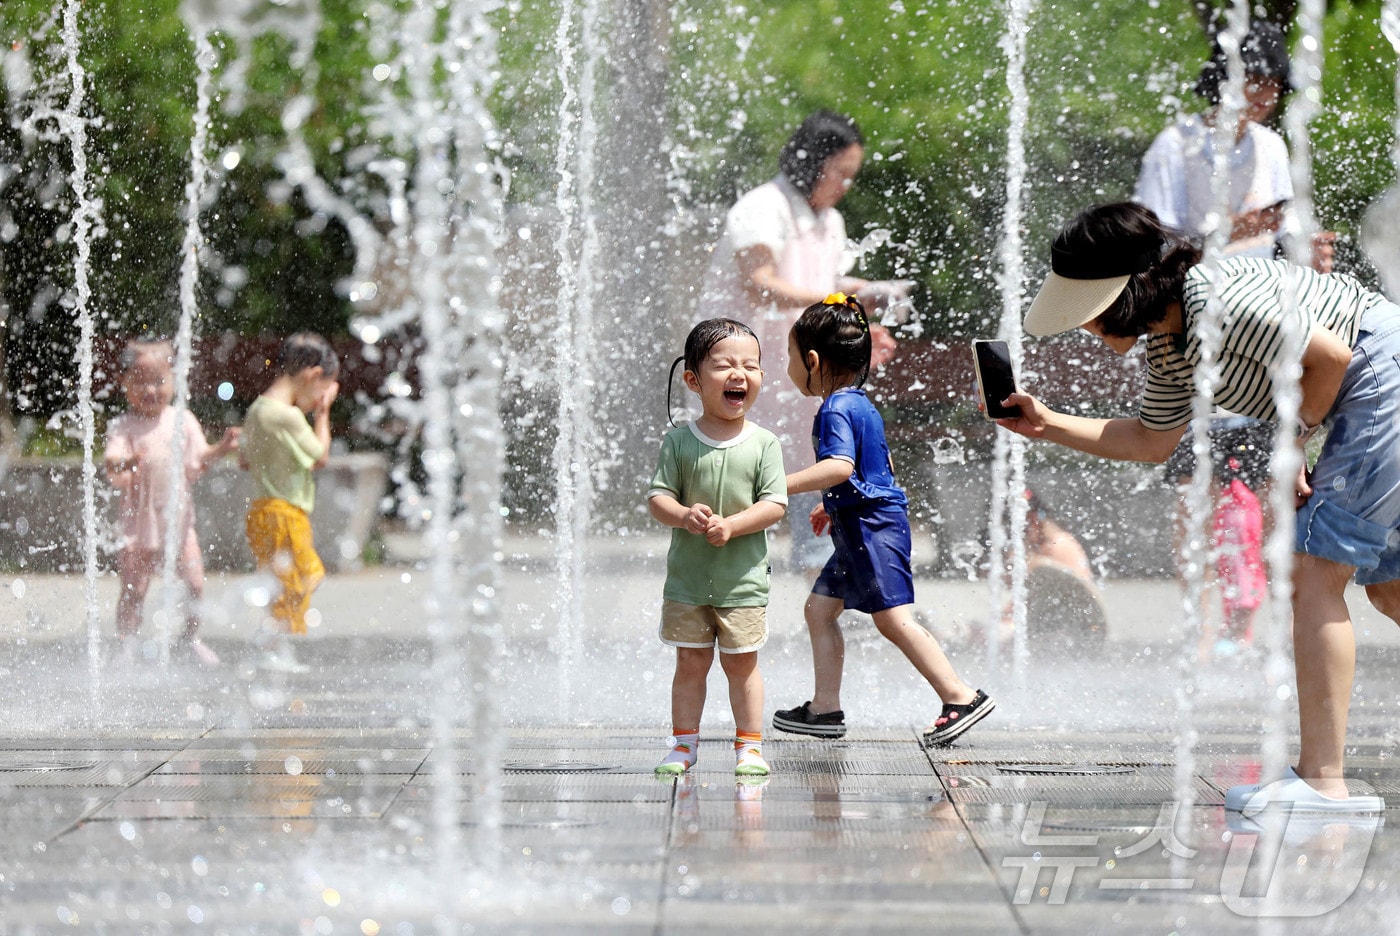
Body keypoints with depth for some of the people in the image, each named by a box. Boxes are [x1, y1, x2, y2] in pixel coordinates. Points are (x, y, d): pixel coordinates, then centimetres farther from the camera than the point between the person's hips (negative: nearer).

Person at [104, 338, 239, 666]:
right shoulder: (123, 427, -8)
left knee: (194, 583, 2)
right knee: (133, 589, -2)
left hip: (178, 517, 3)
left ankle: (190, 637, 23)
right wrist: (124, 464, -42)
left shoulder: (182, 421, 4)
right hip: (139, 520, -3)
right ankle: (127, 648, 9)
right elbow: (111, 467, -20)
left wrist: (220, 449, -9)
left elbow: (197, 461, 7)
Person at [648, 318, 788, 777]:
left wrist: (731, 525, -22)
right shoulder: (679, 442, -2)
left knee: (741, 663, 6)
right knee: (690, 662, 7)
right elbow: (657, 496, -4)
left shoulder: (763, 443, -4)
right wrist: (684, 515, -25)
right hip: (688, 578, 1)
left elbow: (775, 504, -8)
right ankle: (684, 743, 18)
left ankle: (749, 745, 17)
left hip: (743, 579, -1)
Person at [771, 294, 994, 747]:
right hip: (860, 529, 11)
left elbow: (840, 467, -32)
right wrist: (832, 506, 33)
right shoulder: (860, 404, 16)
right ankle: (825, 708, 16)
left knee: (893, 619, -13)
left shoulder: (836, 410, -15)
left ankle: (961, 696, -13)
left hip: (872, 527, -11)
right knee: (820, 607, 13)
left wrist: (783, 485, -31)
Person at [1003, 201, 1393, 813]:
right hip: (1367, 400, 10)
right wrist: (1047, 425, 12)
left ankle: (1320, 781, -14)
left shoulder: (1216, 302, -22)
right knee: (1386, 586, 16)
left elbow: (1330, 355, -22)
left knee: (1314, 574, -12)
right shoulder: (1166, 348, 9)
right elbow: (1150, 441, 21)